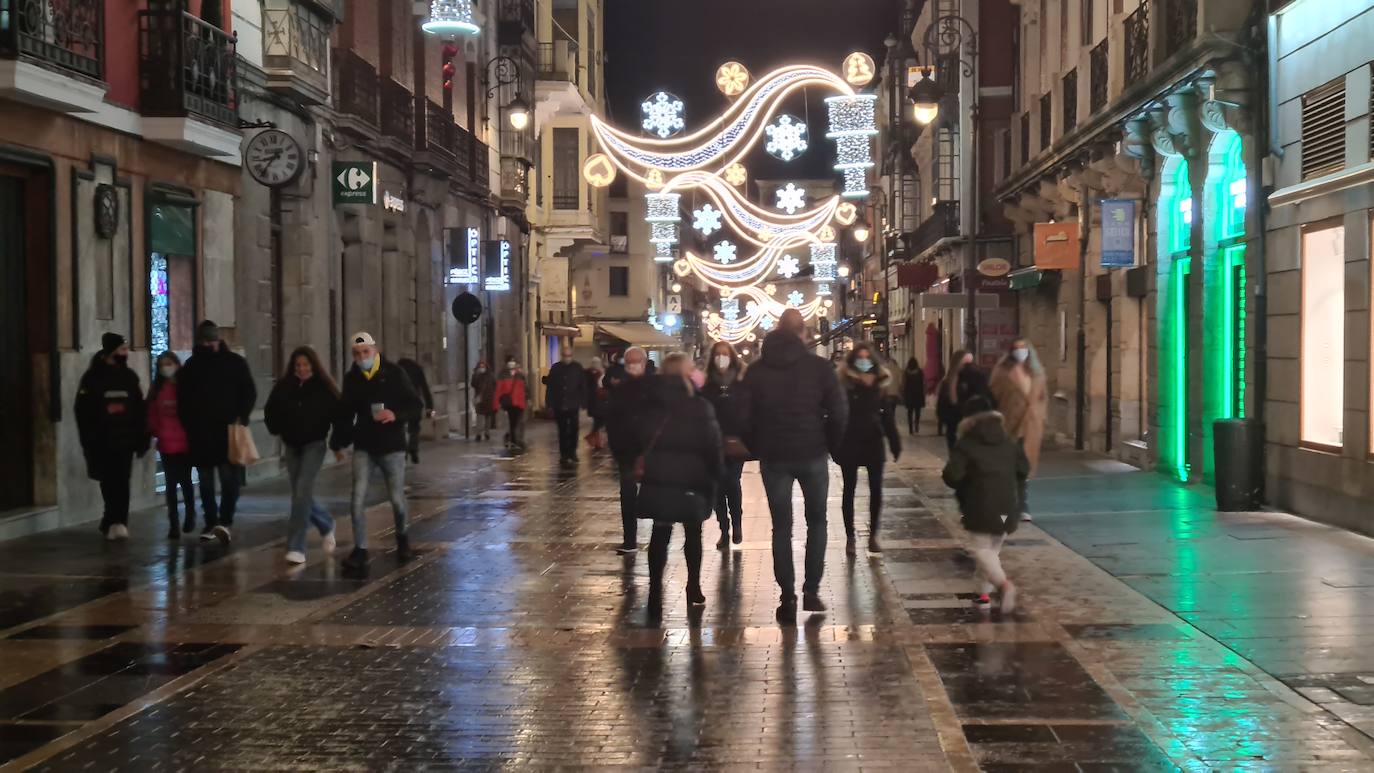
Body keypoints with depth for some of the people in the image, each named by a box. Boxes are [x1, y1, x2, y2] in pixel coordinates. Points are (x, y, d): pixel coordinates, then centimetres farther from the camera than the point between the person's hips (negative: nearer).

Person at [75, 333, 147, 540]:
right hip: (102, 442, -2)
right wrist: (89, 443, -9)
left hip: (125, 440, 2)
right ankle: (115, 523, 8)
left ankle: (113, 523, -3)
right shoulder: (92, 378, -1)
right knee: (110, 484, 3)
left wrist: (142, 439, 5)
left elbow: (139, 411, 11)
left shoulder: (129, 377, 10)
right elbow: (83, 413, -4)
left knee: (120, 483, -4)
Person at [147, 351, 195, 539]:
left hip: (185, 442, -2)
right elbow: (151, 414, 7)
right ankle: (173, 524, 5)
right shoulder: (156, 389, 6)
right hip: (166, 443, 2)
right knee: (171, 483, 3)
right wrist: (155, 431, -5)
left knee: (185, 481, 7)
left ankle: (190, 515, 29)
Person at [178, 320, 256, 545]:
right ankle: (211, 523, 14)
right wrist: (188, 425, 2)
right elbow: (182, 399, 13)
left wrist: (241, 418, -11)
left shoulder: (235, 362, 2)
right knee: (205, 481, 7)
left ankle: (225, 522, -15)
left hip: (229, 430, -3)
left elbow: (250, 393, 2)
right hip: (199, 432, 3)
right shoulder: (191, 366, 9)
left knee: (229, 478, -11)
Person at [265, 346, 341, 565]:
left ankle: (296, 547, -12)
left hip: (314, 444, -5)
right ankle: (326, 525, 39)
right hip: (291, 445, 5)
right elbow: (270, 413, 11)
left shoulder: (324, 388, -8)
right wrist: (279, 431, -2)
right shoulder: (283, 386, 1)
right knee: (300, 494, 11)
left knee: (303, 491, -14)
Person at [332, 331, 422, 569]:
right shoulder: (351, 378, 4)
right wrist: (339, 440, -1)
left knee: (397, 498, 6)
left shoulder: (394, 373, -6)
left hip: (392, 446, -2)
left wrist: (396, 415, -24)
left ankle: (402, 537, 33)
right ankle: (360, 549, 0)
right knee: (358, 497, -8)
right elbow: (345, 413, 12)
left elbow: (415, 406, -5)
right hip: (363, 447, 2)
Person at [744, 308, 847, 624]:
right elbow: (839, 412, -8)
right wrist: (829, 443, 6)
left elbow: (745, 416, 0)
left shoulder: (756, 372, 2)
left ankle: (788, 597, 3)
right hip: (812, 455, -1)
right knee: (817, 521, 15)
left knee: (781, 526, 7)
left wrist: (757, 449, 10)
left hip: (773, 456, 1)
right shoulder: (819, 367, -5)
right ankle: (811, 591, 9)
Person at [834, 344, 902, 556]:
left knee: (876, 490, 5)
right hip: (849, 443, -3)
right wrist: (836, 445, -15)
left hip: (873, 442, 3)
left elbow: (887, 415, 6)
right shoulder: (844, 383, -8)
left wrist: (895, 443, 4)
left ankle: (873, 534, 17)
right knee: (849, 490, 7)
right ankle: (850, 537, 15)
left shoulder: (880, 384, 3)